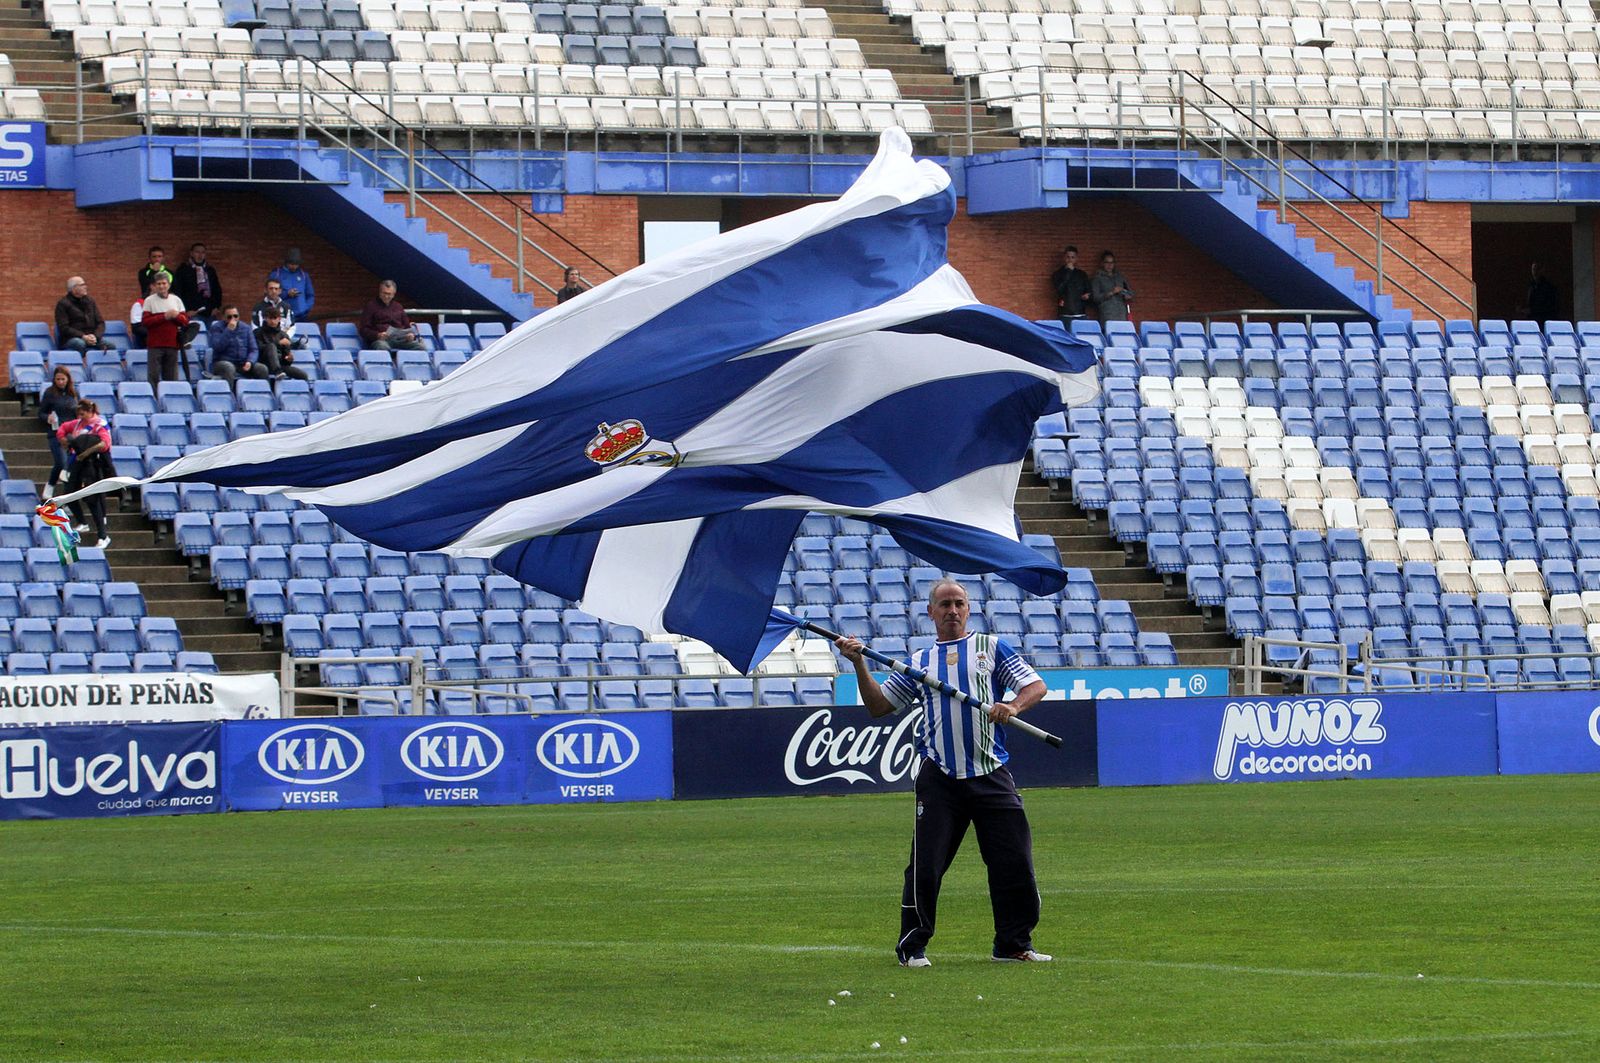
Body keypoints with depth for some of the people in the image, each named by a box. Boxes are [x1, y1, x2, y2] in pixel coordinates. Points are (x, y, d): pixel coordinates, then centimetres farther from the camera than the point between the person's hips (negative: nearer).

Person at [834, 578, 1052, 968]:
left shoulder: (992, 647, 12)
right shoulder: (919, 662, 17)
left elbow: (1036, 686, 4)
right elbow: (879, 705, 17)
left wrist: (1014, 706, -16)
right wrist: (859, 665, 4)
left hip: (992, 775, 0)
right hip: (939, 779, 0)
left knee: (1014, 862, -1)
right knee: (926, 865, -6)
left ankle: (1014, 943, 12)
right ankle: (912, 945, 4)